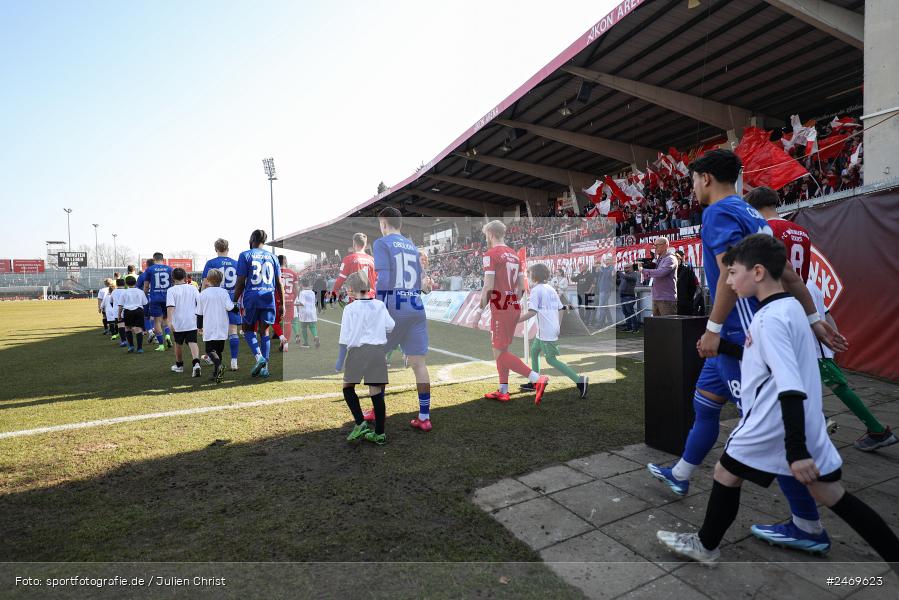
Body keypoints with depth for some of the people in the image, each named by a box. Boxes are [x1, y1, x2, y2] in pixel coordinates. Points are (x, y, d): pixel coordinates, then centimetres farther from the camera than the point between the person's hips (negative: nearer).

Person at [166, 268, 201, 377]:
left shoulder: (171, 290, -4)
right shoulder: (192, 288, 3)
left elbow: (170, 306, -15)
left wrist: (169, 320, -19)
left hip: (178, 323, -1)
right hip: (192, 322, 1)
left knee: (178, 343, 17)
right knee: (192, 342, -5)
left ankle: (179, 365, 31)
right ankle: (196, 363, -28)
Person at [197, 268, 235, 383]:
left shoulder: (202, 294, 0)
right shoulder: (224, 292, -2)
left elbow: (199, 313, 6)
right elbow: (229, 307, -12)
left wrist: (199, 326, 19)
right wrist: (233, 304, 12)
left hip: (209, 328, -2)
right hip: (222, 328, 2)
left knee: (210, 350, 0)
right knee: (219, 350, 12)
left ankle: (219, 365, -27)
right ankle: (216, 373, 10)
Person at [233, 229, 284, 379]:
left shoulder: (245, 255, 2)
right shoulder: (272, 257, 11)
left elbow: (240, 282, -3)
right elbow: (279, 283, 10)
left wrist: (235, 301, 4)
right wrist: (282, 304, 14)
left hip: (251, 297, -3)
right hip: (269, 298, 3)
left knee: (247, 328, 14)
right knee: (264, 331, 9)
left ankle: (258, 356, -7)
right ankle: (264, 367, 7)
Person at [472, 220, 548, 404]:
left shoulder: (491, 254, -10)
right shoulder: (514, 255, 13)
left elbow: (488, 287, -16)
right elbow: (521, 287, 13)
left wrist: (478, 312, -11)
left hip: (501, 309, -8)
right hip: (514, 308, 8)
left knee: (500, 353, -4)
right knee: (501, 349, 17)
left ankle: (537, 379, -13)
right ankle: (503, 391, 22)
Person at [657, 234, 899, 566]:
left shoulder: (769, 318, -21)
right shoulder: (792, 306, 7)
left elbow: (791, 387, -27)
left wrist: (796, 450, -28)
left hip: (771, 426, -8)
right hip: (807, 424, 8)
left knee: (726, 473, 10)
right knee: (832, 494, 18)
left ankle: (706, 546, 28)